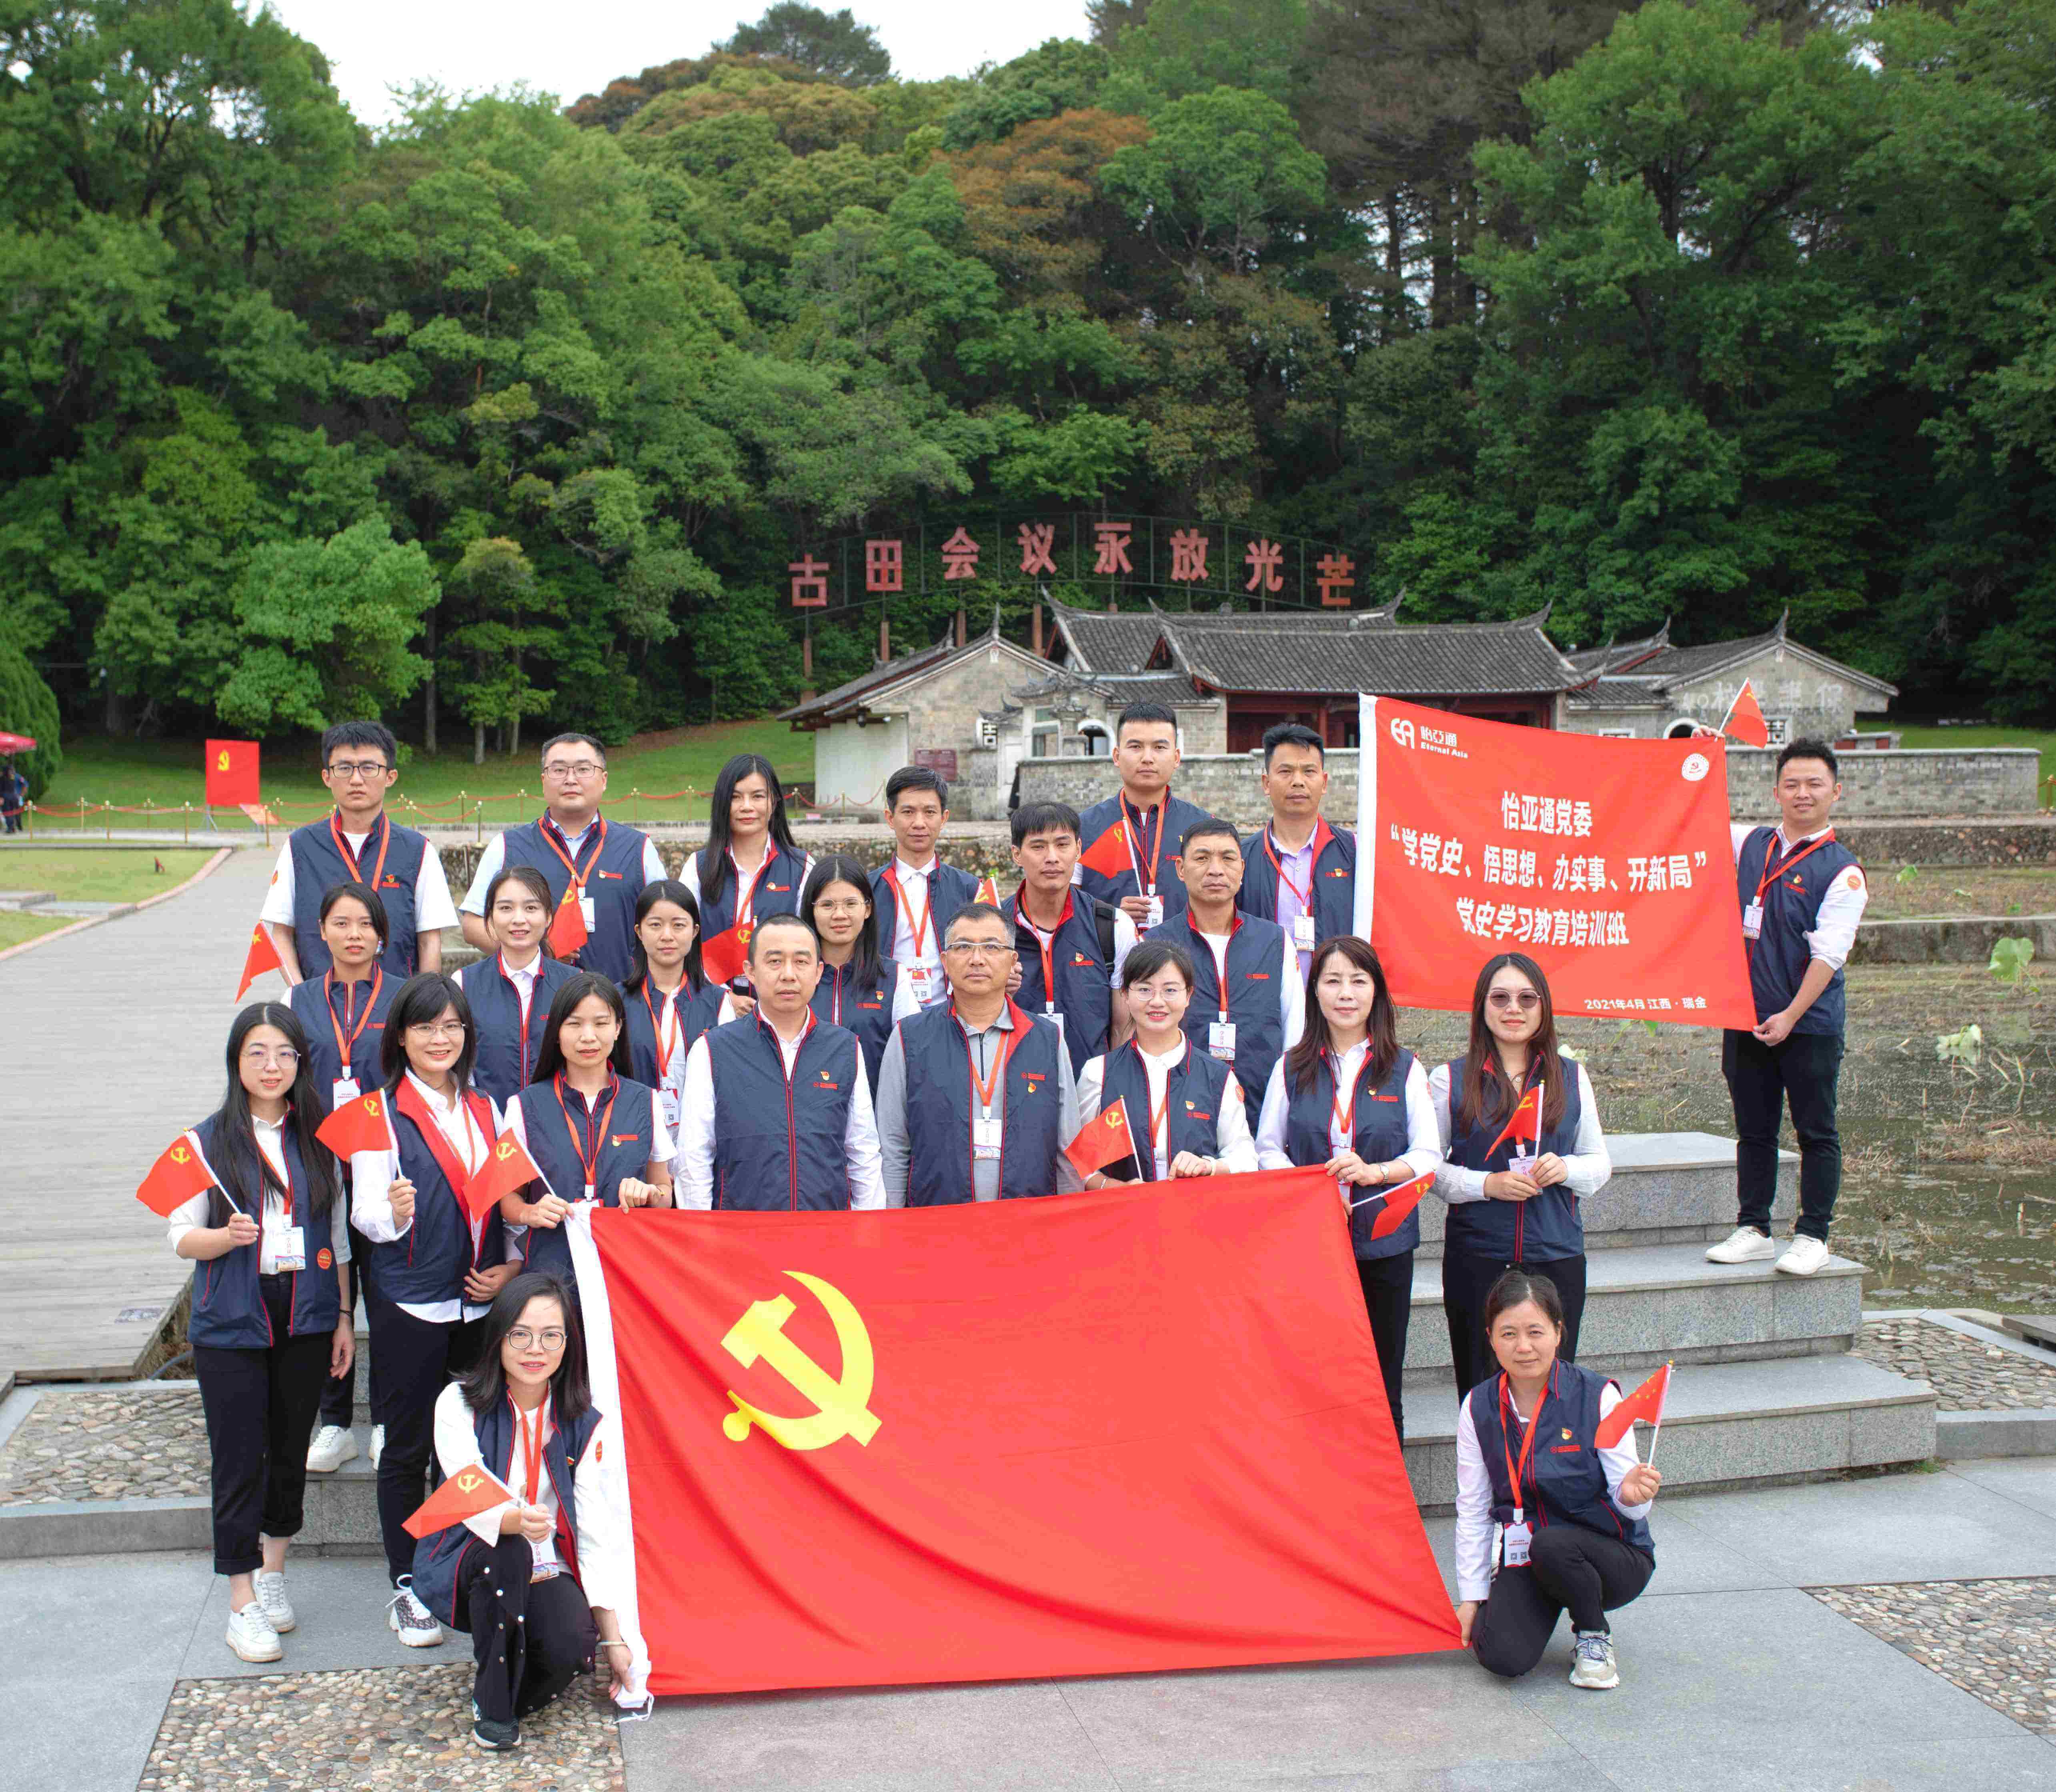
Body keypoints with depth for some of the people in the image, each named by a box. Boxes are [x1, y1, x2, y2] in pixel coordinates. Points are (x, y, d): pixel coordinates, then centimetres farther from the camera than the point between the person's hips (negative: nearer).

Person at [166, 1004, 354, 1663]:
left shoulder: (317, 1139, 5)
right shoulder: (208, 1141, -2)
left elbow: (336, 1234, 10)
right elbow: (181, 1236, -1)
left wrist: (344, 1317, 8)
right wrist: (229, 1236, -22)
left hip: (306, 1323, 3)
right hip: (231, 1328, -3)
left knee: (291, 1449, 11)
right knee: (239, 1460, -1)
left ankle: (272, 1572, 28)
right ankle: (243, 1603, 8)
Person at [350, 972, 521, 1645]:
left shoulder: (485, 1109, 11)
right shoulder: (381, 1114, -4)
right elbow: (366, 1214, -9)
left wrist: (511, 1264, 2)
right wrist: (394, 1213, -31)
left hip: (480, 1300, 4)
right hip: (409, 1303, -4)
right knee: (408, 1446, 2)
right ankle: (407, 1587, 11)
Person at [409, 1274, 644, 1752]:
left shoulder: (590, 1427, -2)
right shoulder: (459, 1405, -7)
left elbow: (599, 1536, -4)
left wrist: (613, 1637, -9)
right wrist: (516, 1522, -47)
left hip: (544, 1575, 2)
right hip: (465, 1569, -1)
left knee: (573, 1647, -30)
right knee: (506, 1550, -36)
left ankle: (518, 1684, 8)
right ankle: (492, 1703, -17)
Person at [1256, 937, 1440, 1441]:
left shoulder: (1404, 1069, 6)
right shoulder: (1293, 1069, 8)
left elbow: (1429, 1153, 4)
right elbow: (1267, 1149, 8)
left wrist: (1374, 1171, -15)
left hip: (1384, 1242, 0)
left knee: (1382, 1380, 4)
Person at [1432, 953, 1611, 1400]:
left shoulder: (1571, 1077, 8)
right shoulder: (1451, 1079, 2)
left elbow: (1600, 1161, 14)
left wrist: (1566, 1170, -8)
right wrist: (1487, 1184, -13)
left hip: (1557, 1256, 2)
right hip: (1476, 1257, -1)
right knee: (1481, 1386, 2)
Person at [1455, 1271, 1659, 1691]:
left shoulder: (1598, 1396, -12)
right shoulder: (1479, 1407, -3)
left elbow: (1626, 1498, -10)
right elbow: (1472, 1510, 3)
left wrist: (1631, 1496, -34)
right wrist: (1471, 1596, -1)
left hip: (1611, 1555, -2)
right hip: (1523, 1557, 2)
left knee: (1551, 1545, -36)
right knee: (1502, 1656, -24)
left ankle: (1593, 1637, -5)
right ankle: (1542, 1605, 12)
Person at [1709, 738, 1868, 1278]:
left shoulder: (1842, 871, -5)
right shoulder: (1749, 845, 8)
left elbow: (1827, 955, -12)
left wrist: (1791, 1015, -18)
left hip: (1809, 1024, -4)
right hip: (1746, 1014, 4)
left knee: (1816, 1132, 3)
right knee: (1754, 1130, 11)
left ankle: (1812, 1236, 11)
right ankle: (1753, 1229, 19)